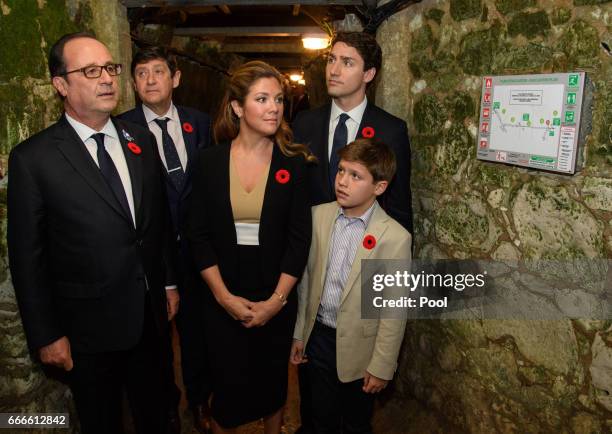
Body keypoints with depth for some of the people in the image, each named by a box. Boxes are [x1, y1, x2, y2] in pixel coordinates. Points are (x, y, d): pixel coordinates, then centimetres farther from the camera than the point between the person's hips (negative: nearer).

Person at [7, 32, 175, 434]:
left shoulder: (141, 140, 2)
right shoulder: (33, 158, -12)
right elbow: (27, 255, -9)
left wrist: (169, 282, 10)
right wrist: (46, 336, -7)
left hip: (150, 315, 4)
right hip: (88, 328, -3)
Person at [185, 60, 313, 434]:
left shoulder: (294, 162, -6)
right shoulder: (211, 161, -5)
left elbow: (299, 238, -7)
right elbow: (199, 235, -4)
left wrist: (276, 300, -12)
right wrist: (224, 297, -11)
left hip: (277, 302, 0)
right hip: (223, 302, 0)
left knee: (273, 383, 19)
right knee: (227, 386, 12)